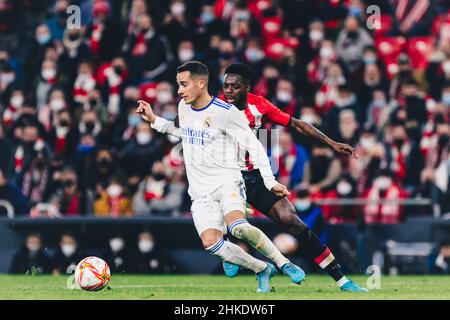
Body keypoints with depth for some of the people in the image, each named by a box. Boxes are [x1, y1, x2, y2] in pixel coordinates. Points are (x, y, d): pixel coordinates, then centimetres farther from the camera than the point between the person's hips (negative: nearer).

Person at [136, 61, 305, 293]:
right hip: (200, 191, 6)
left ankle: (284, 264, -15)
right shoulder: (184, 107, 9)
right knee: (210, 243, -18)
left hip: (227, 180, -6)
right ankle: (261, 270, 2)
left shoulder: (226, 112, -12)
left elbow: (254, 147, -9)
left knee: (238, 227, -34)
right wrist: (154, 121, 21)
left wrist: (270, 181, -15)